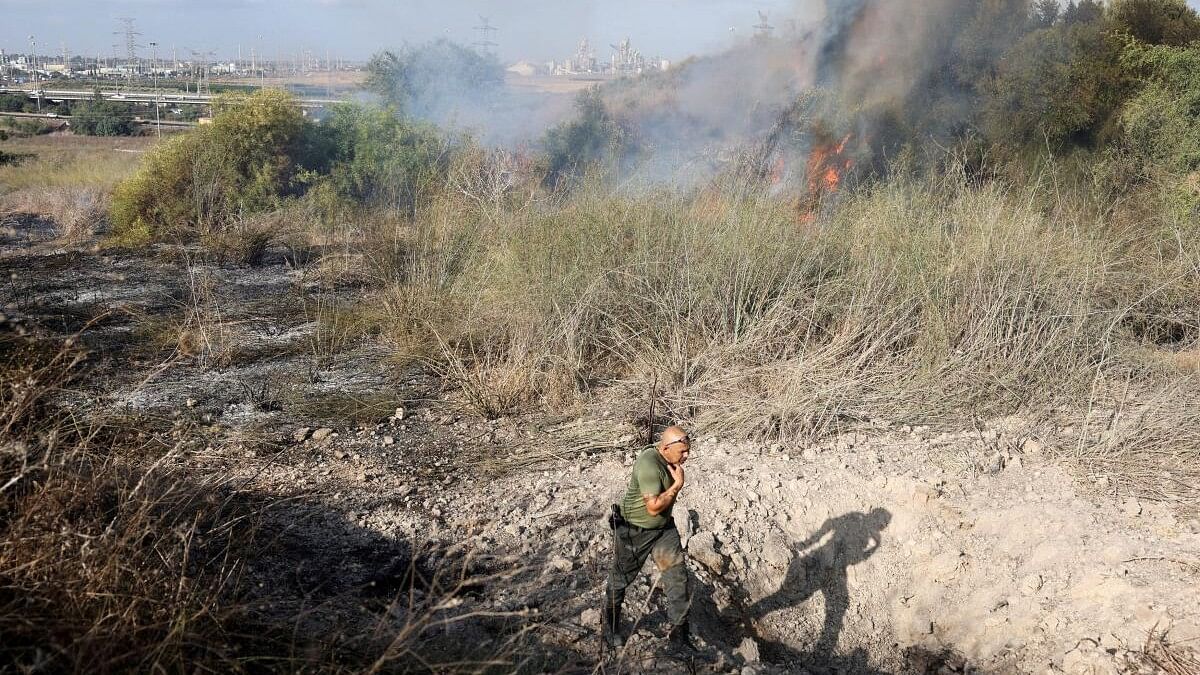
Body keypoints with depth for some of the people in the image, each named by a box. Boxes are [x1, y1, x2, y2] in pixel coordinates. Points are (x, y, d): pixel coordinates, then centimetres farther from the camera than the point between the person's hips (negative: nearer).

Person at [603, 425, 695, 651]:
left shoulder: (670, 462, -2)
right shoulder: (649, 465, -30)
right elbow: (654, 507, -32)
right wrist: (677, 485, -28)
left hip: (664, 528, 7)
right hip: (634, 531, -7)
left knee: (677, 576, -2)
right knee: (621, 579, 11)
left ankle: (679, 632, 8)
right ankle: (610, 627, 32)